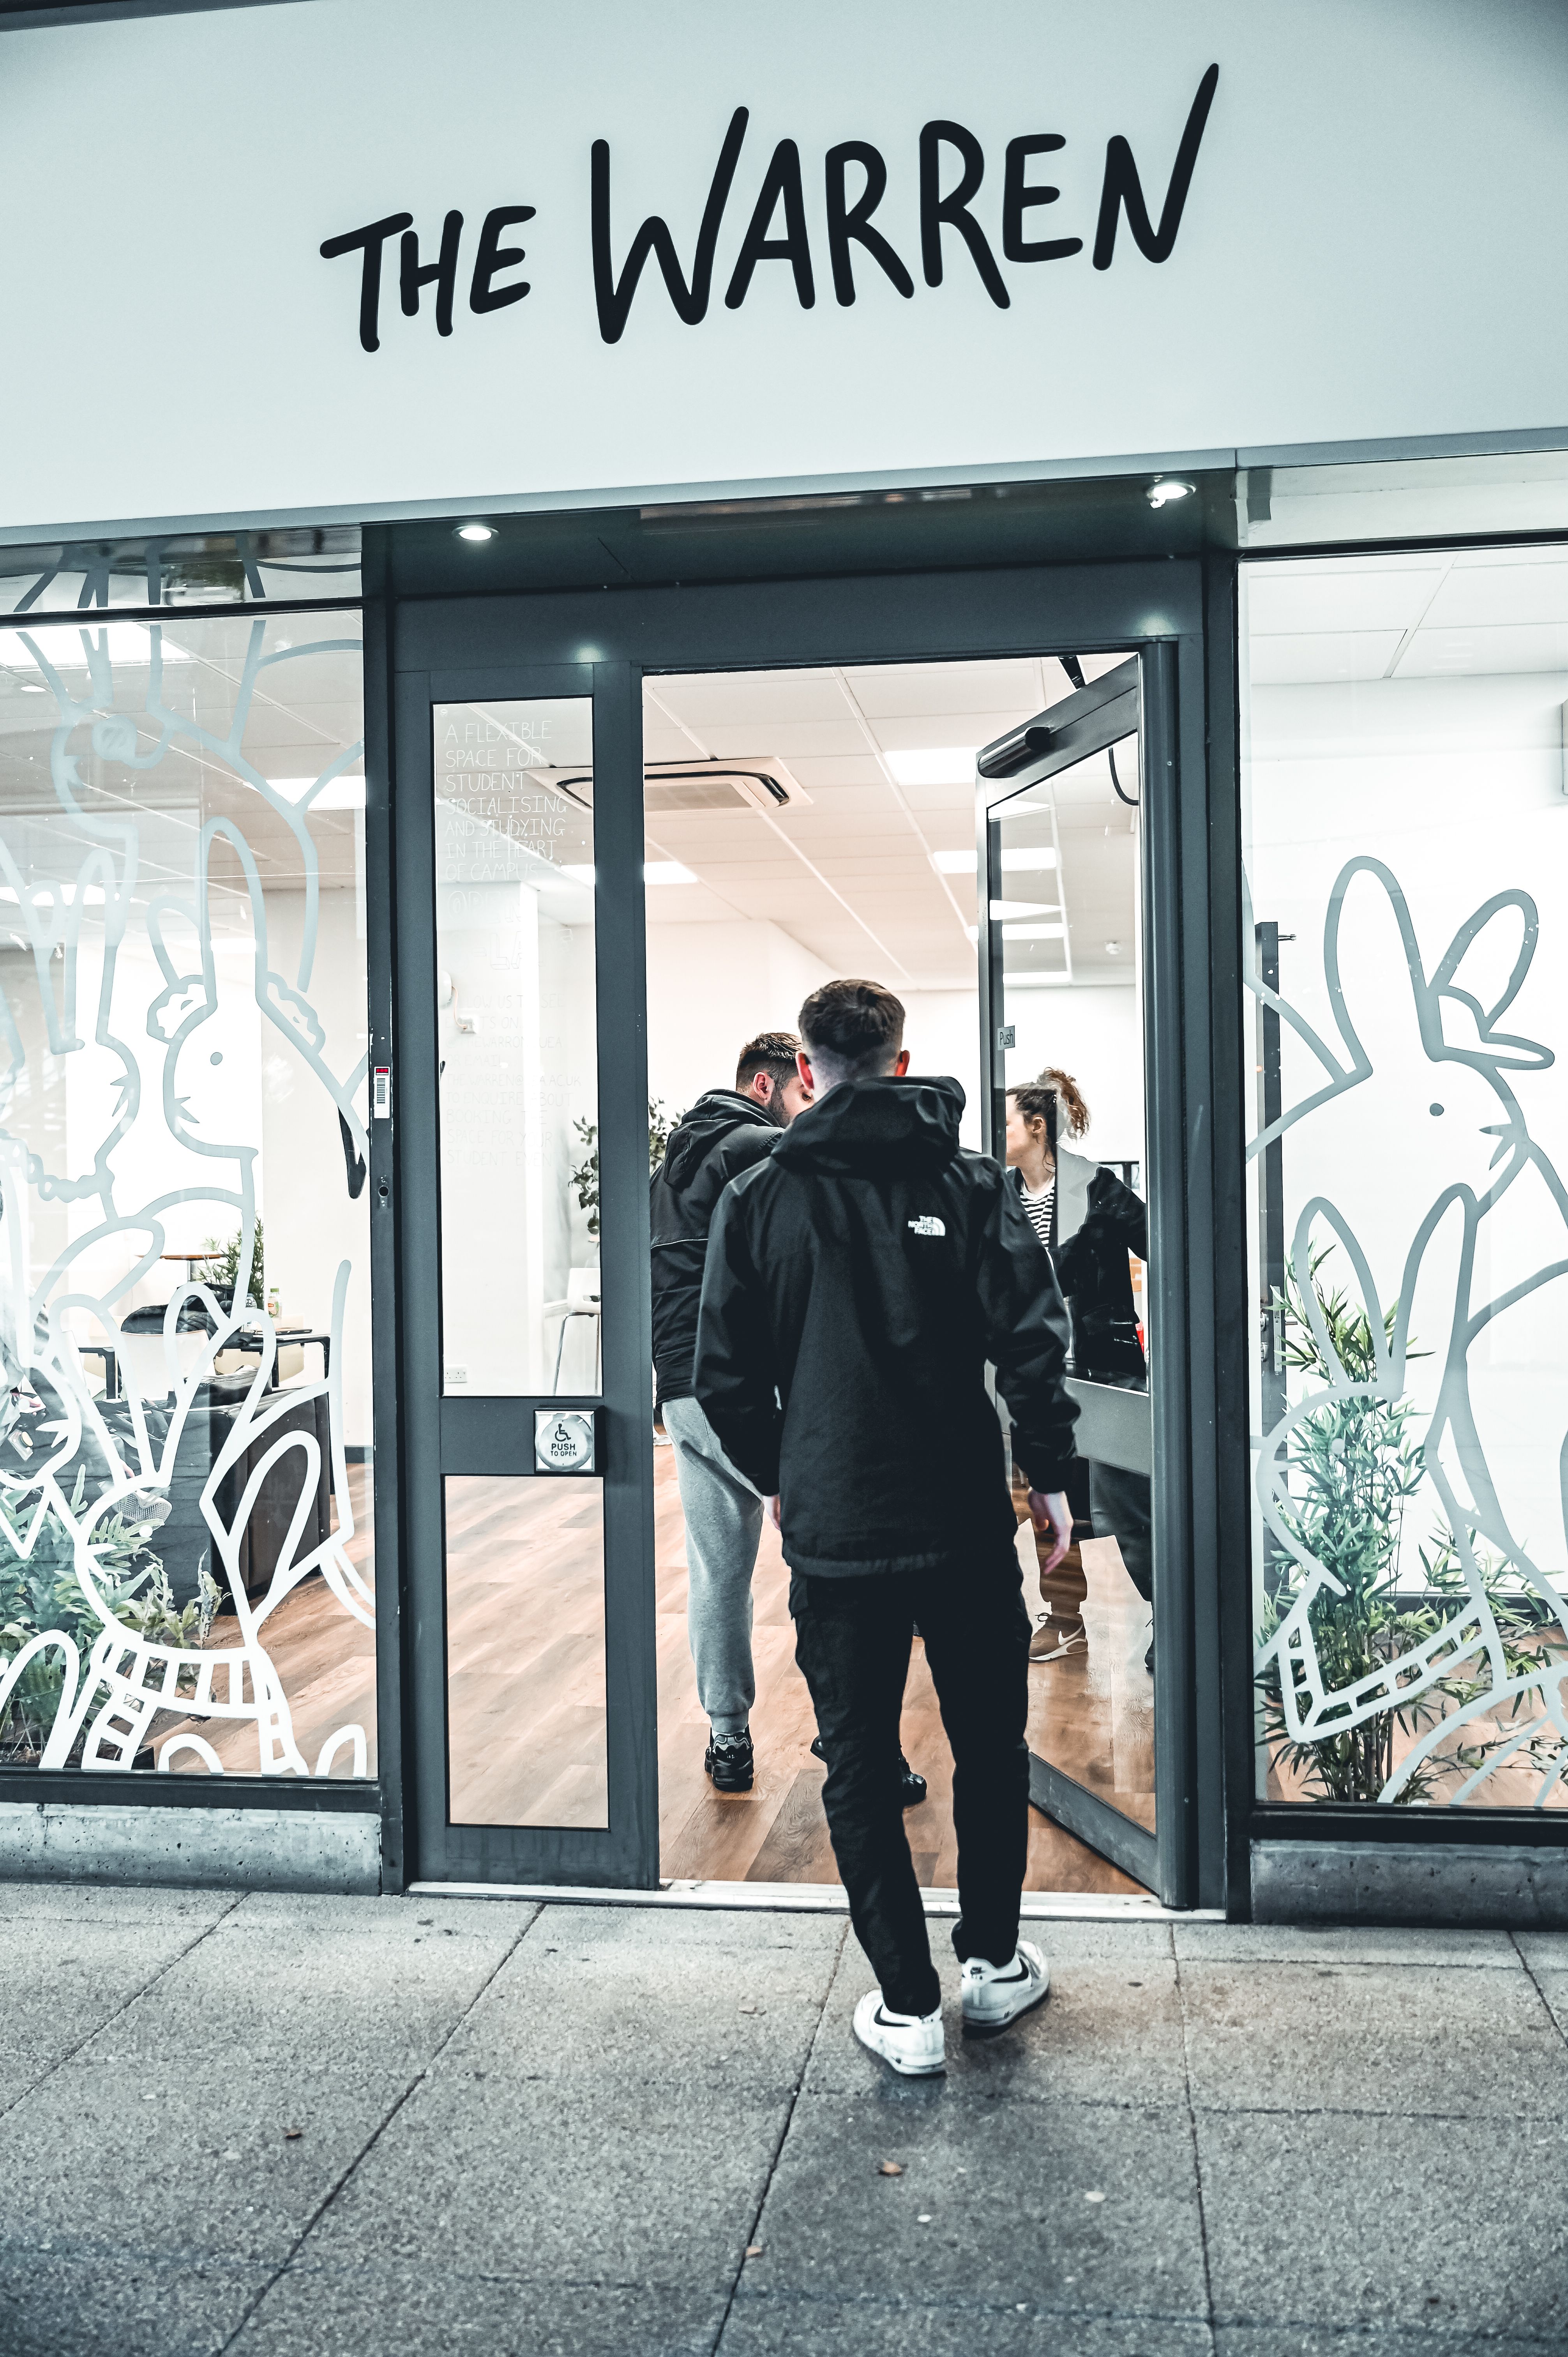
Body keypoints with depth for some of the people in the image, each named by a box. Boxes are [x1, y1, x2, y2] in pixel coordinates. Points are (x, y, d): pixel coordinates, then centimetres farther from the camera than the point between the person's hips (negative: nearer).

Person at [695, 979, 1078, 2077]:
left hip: (832, 1532, 0)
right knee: (990, 1744, 19)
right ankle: (993, 1962, 32)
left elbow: (727, 1377, -1)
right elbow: (1033, 1341, -10)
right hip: (966, 1523, 1)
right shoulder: (970, 1181, -3)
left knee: (860, 1767, 11)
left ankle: (908, 2005, 16)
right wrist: (1051, 1475, 2)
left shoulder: (758, 1198, -2)